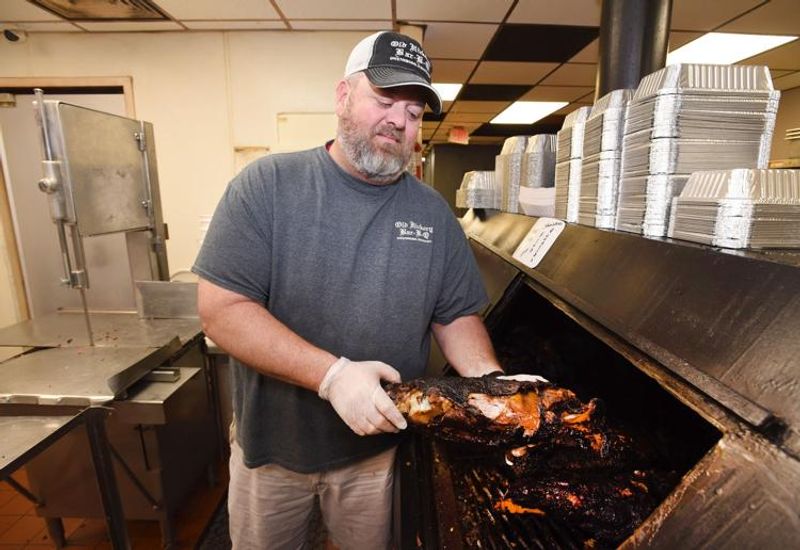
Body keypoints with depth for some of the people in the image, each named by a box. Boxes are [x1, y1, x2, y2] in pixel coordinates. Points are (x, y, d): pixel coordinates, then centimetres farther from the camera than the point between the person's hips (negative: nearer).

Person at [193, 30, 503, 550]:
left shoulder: (433, 212, -5)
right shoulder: (268, 185, -14)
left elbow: (457, 315, 0)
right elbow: (221, 308, -19)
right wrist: (332, 374, -29)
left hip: (378, 445, 2)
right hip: (270, 444, 0)